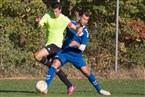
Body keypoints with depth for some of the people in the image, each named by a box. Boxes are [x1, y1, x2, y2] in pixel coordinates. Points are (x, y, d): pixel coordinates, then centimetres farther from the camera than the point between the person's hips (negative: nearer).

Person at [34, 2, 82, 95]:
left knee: (37, 56, -25)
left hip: (56, 44, -6)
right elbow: (39, 25, -14)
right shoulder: (48, 16, -3)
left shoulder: (64, 19, -10)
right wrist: (38, 22, -38)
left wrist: (79, 28, -28)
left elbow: (75, 27, -4)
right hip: (49, 44, 6)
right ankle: (70, 86, 17)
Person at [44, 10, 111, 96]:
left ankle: (99, 90, 15)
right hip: (64, 51, 0)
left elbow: (83, 48, -13)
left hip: (76, 54, 0)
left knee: (86, 71, -4)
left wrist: (76, 44, -34)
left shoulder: (85, 32, -7)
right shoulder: (71, 23, -2)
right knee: (55, 64, -26)